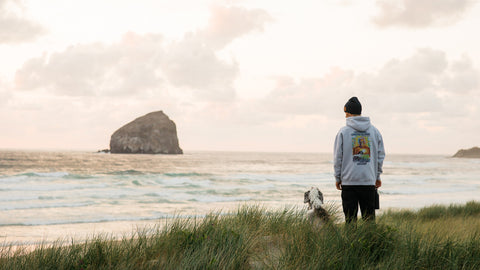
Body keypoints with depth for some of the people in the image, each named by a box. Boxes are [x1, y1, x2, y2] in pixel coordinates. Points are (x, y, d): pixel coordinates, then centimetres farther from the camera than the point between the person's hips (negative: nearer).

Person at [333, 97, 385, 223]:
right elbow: (380, 155, 10)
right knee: (369, 217, 7)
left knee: (350, 217, 2)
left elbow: (338, 157, -1)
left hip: (349, 181, -2)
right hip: (369, 181, 3)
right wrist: (377, 176, 18)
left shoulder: (343, 132, -3)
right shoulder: (374, 131, 7)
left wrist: (338, 178, 8)